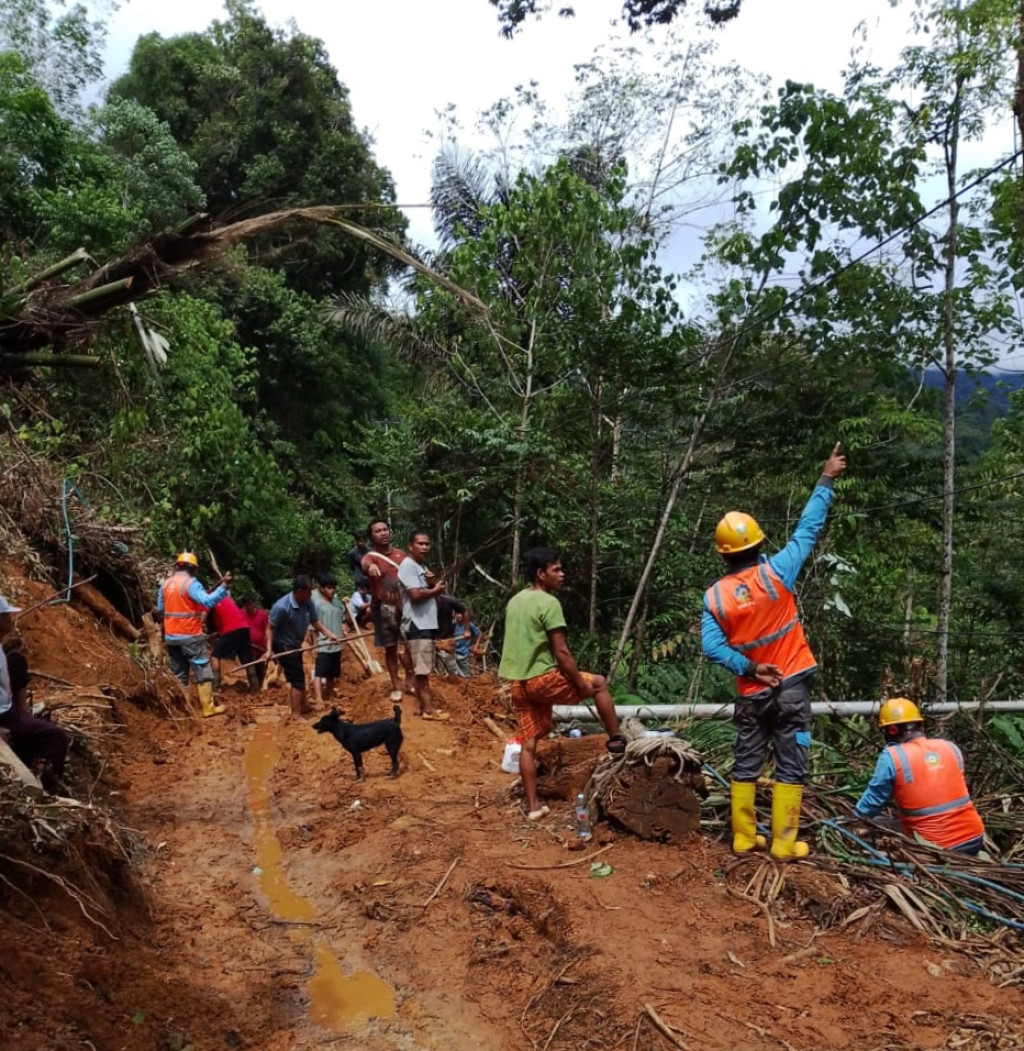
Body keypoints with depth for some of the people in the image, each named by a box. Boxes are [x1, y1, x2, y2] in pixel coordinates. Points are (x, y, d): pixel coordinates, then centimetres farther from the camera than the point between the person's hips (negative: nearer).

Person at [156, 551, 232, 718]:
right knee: (203, 672, 0)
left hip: (170, 636, 6)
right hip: (190, 636, -6)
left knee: (179, 674, 15)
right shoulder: (191, 583, -12)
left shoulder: (165, 584, 8)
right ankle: (208, 708, -1)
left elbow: (160, 610, 15)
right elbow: (208, 601, -27)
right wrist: (224, 585, -32)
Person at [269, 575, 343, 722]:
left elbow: (315, 621, -2)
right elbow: (271, 628, -22)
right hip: (283, 646, -8)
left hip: (295, 645, 8)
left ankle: (303, 708, 39)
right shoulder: (282, 607, -31)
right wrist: (269, 649, -29)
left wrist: (330, 634, -15)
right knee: (297, 679, -6)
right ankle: (295, 716, 4)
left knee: (299, 677, 22)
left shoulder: (308, 602, -12)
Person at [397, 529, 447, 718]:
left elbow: (432, 595, 17)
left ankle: (420, 705, 17)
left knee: (420, 669, 12)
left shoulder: (422, 567, 18)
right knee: (422, 670, -7)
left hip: (427, 624, 10)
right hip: (417, 625, -10)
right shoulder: (408, 566, -12)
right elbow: (416, 594, -23)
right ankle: (428, 709, -5)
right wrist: (435, 589, -8)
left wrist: (433, 582, -4)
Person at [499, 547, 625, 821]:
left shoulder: (514, 601, 13)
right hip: (542, 678, -8)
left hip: (518, 682, 8)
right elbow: (561, 652, -17)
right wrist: (582, 685, -8)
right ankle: (616, 741, 19)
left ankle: (533, 806, 16)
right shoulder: (549, 603, -14)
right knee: (599, 684, 12)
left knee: (528, 743, 11)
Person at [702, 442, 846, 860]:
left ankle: (743, 838, 18)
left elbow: (712, 646, -15)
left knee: (746, 764, 13)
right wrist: (826, 480, 5)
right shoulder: (776, 572, -11)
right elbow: (808, 529, -3)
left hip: (752, 692, 2)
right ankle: (784, 843, 7)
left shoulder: (714, 596, -5)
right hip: (791, 685, -2)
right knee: (790, 766, 4)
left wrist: (749, 669, -11)